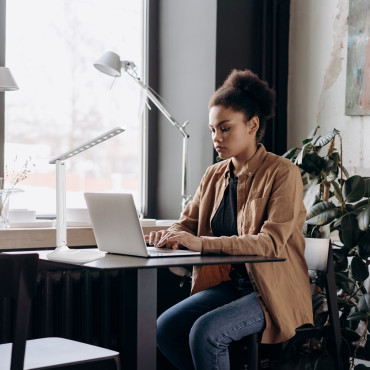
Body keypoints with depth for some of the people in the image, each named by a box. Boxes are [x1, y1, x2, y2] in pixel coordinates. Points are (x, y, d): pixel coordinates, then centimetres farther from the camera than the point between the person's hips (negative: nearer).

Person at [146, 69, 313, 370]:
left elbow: (271, 243, -22)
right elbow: (188, 222, 13)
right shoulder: (215, 175, 9)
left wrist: (202, 243, -32)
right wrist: (170, 235, -13)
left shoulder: (282, 173, -11)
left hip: (273, 291, -7)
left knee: (205, 332, -29)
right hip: (228, 284, 7)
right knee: (165, 327, -15)